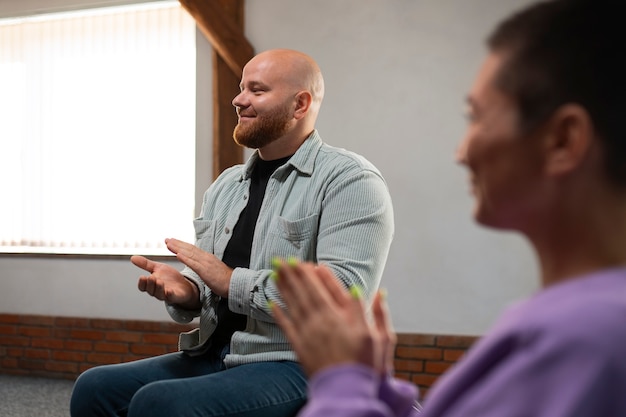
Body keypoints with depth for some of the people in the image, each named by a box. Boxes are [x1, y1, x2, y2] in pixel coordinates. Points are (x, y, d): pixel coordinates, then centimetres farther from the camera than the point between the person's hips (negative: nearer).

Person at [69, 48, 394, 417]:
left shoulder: (351, 181, -9)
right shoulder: (227, 184, 16)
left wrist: (232, 282, -18)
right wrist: (184, 291, -8)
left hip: (299, 367, -7)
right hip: (214, 357, 8)